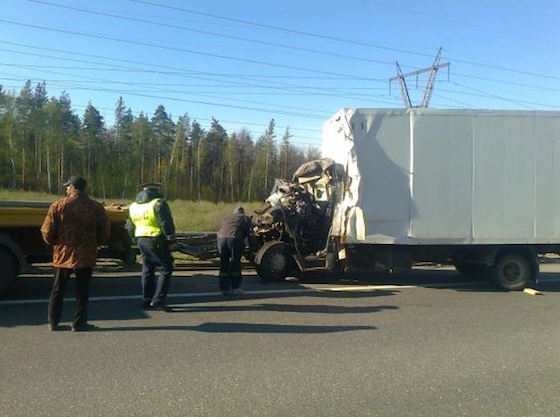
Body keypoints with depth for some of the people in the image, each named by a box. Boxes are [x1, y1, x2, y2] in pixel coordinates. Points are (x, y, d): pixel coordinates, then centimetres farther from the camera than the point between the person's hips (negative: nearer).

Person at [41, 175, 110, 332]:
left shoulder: (58, 206, -5)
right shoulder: (96, 207, -3)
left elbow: (47, 231, -6)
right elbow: (105, 233, 1)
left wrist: (54, 243, 13)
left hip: (63, 254, 1)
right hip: (86, 256, 0)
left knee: (58, 290, 14)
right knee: (82, 290, 8)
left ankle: (54, 322, 19)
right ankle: (79, 323, 10)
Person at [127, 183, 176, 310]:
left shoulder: (133, 206, 15)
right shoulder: (159, 203, -10)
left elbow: (130, 227, 20)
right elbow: (166, 223, -16)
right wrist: (171, 240, -9)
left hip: (141, 240, 7)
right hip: (156, 240, -7)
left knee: (147, 270, 16)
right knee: (166, 269, 0)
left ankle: (147, 300, 20)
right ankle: (158, 301, -4)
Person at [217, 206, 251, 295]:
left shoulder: (227, 217, 33)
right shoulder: (246, 218, 22)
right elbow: (247, 233, 14)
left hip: (221, 238, 3)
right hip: (235, 238, -3)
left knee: (224, 263, 14)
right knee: (235, 263, 10)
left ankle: (224, 288, 17)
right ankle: (235, 288, 15)